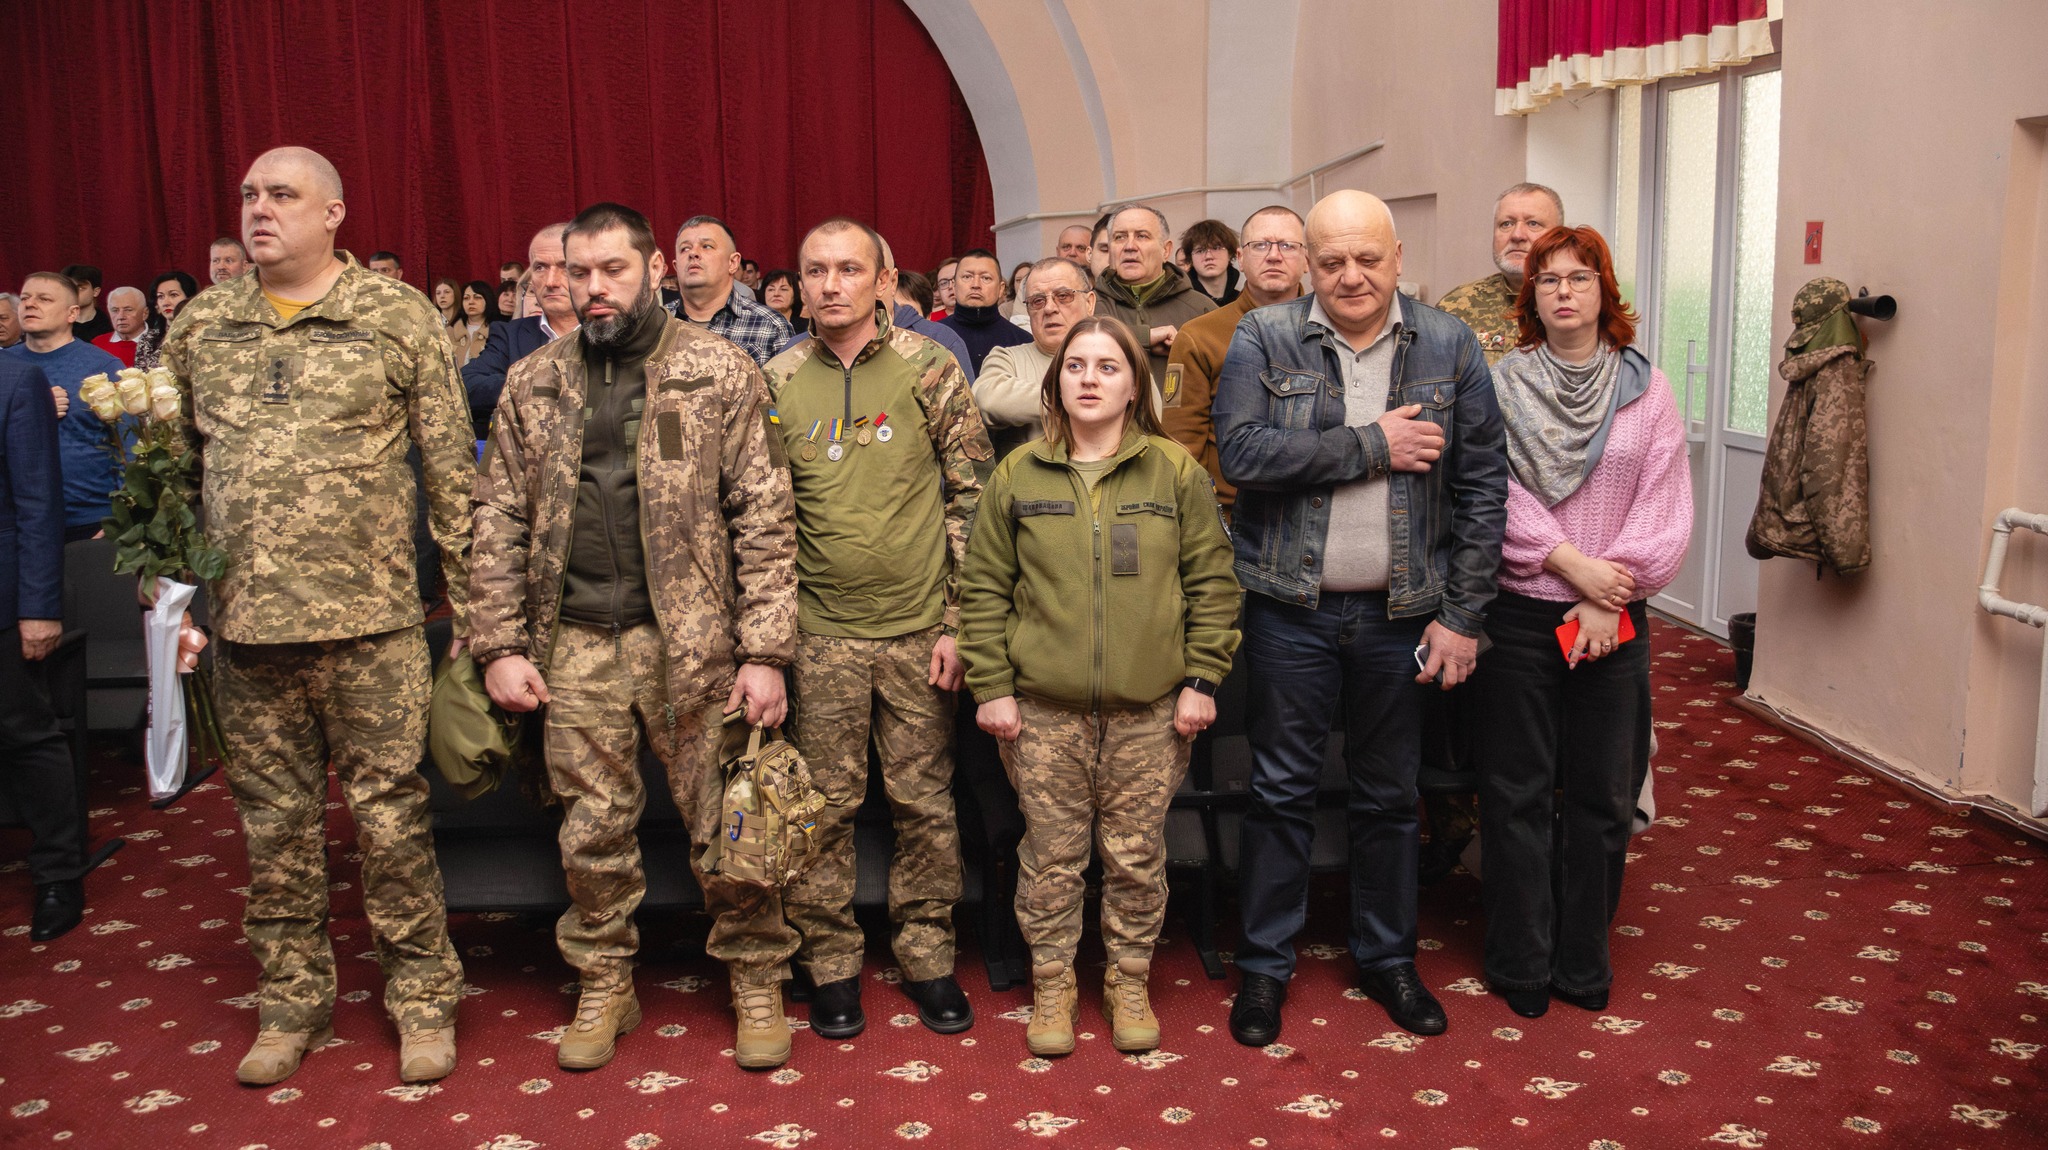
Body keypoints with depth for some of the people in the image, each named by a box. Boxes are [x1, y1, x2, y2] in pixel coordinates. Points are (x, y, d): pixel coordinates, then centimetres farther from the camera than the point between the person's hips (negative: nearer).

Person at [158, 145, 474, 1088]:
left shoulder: (398, 317, 0)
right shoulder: (199, 327, 10)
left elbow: (450, 471, 0)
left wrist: (472, 610, -2)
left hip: (368, 621, -3)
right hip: (243, 623, 4)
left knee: (389, 814, 3)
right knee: (274, 820, 12)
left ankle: (423, 997, 19)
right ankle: (291, 1001, 27)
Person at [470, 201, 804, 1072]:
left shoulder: (720, 372, -1)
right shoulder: (533, 385, 9)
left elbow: (764, 518, -4)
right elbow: (500, 523, 10)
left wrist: (765, 651, -10)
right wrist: (501, 645, 2)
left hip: (692, 640, -3)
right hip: (577, 647, 3)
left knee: (723, 827, 4)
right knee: (592, 830, 11)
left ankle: (757, 982, 23)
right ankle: (604, 988, 29)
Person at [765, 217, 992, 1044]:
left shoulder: (928, 369, -1)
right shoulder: (778, 382, 3)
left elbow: (971, 496, 0)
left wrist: (958, 620, -4)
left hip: (919, 628, -1)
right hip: (821, 632, 1)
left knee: (925, 803, 7)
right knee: (824, 806, 7)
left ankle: (928, 957, 23)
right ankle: (831, 965, 22)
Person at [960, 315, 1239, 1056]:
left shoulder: (1177, 473, 3)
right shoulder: (1017, 476, 4)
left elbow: (1213, 583, 4)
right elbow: (984, 589, 5)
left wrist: (1201, 680, -1)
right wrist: (991, 686, -1)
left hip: (1150, 704, 0)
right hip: (1043, 704, 0)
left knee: (1137, 854, 8)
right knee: (1052, 852, 7)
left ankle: (1130, 981, 26)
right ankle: (1052, 983, 24)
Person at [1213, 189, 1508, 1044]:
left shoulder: (1449, 347, 1)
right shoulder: (1263, 339, -3)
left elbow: (1483, 486, 1)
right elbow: (1241, 451, -18)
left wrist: (1463, 614, -4)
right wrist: (1371, 445, -18)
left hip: (1402, 612, 2)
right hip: (1292, 610, -2)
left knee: (1389, 795, 14)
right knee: (1281, 792, 7)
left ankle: (1387, 958, 32)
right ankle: (1264, 965, 22)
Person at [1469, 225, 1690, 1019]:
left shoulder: (1645, 388, 4)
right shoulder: (1501, 385, 0)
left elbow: (1666, 505, -1)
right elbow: (1494, 493, -7)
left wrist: (1611, 595, -10)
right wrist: (1568, 560, -16)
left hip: (1613, 622, 2)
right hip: (1518, 615, -1)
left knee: (1602, 795, 8)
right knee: (1517, 795, 5)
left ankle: (1583, 961, 23)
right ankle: (1521, 965, 18)